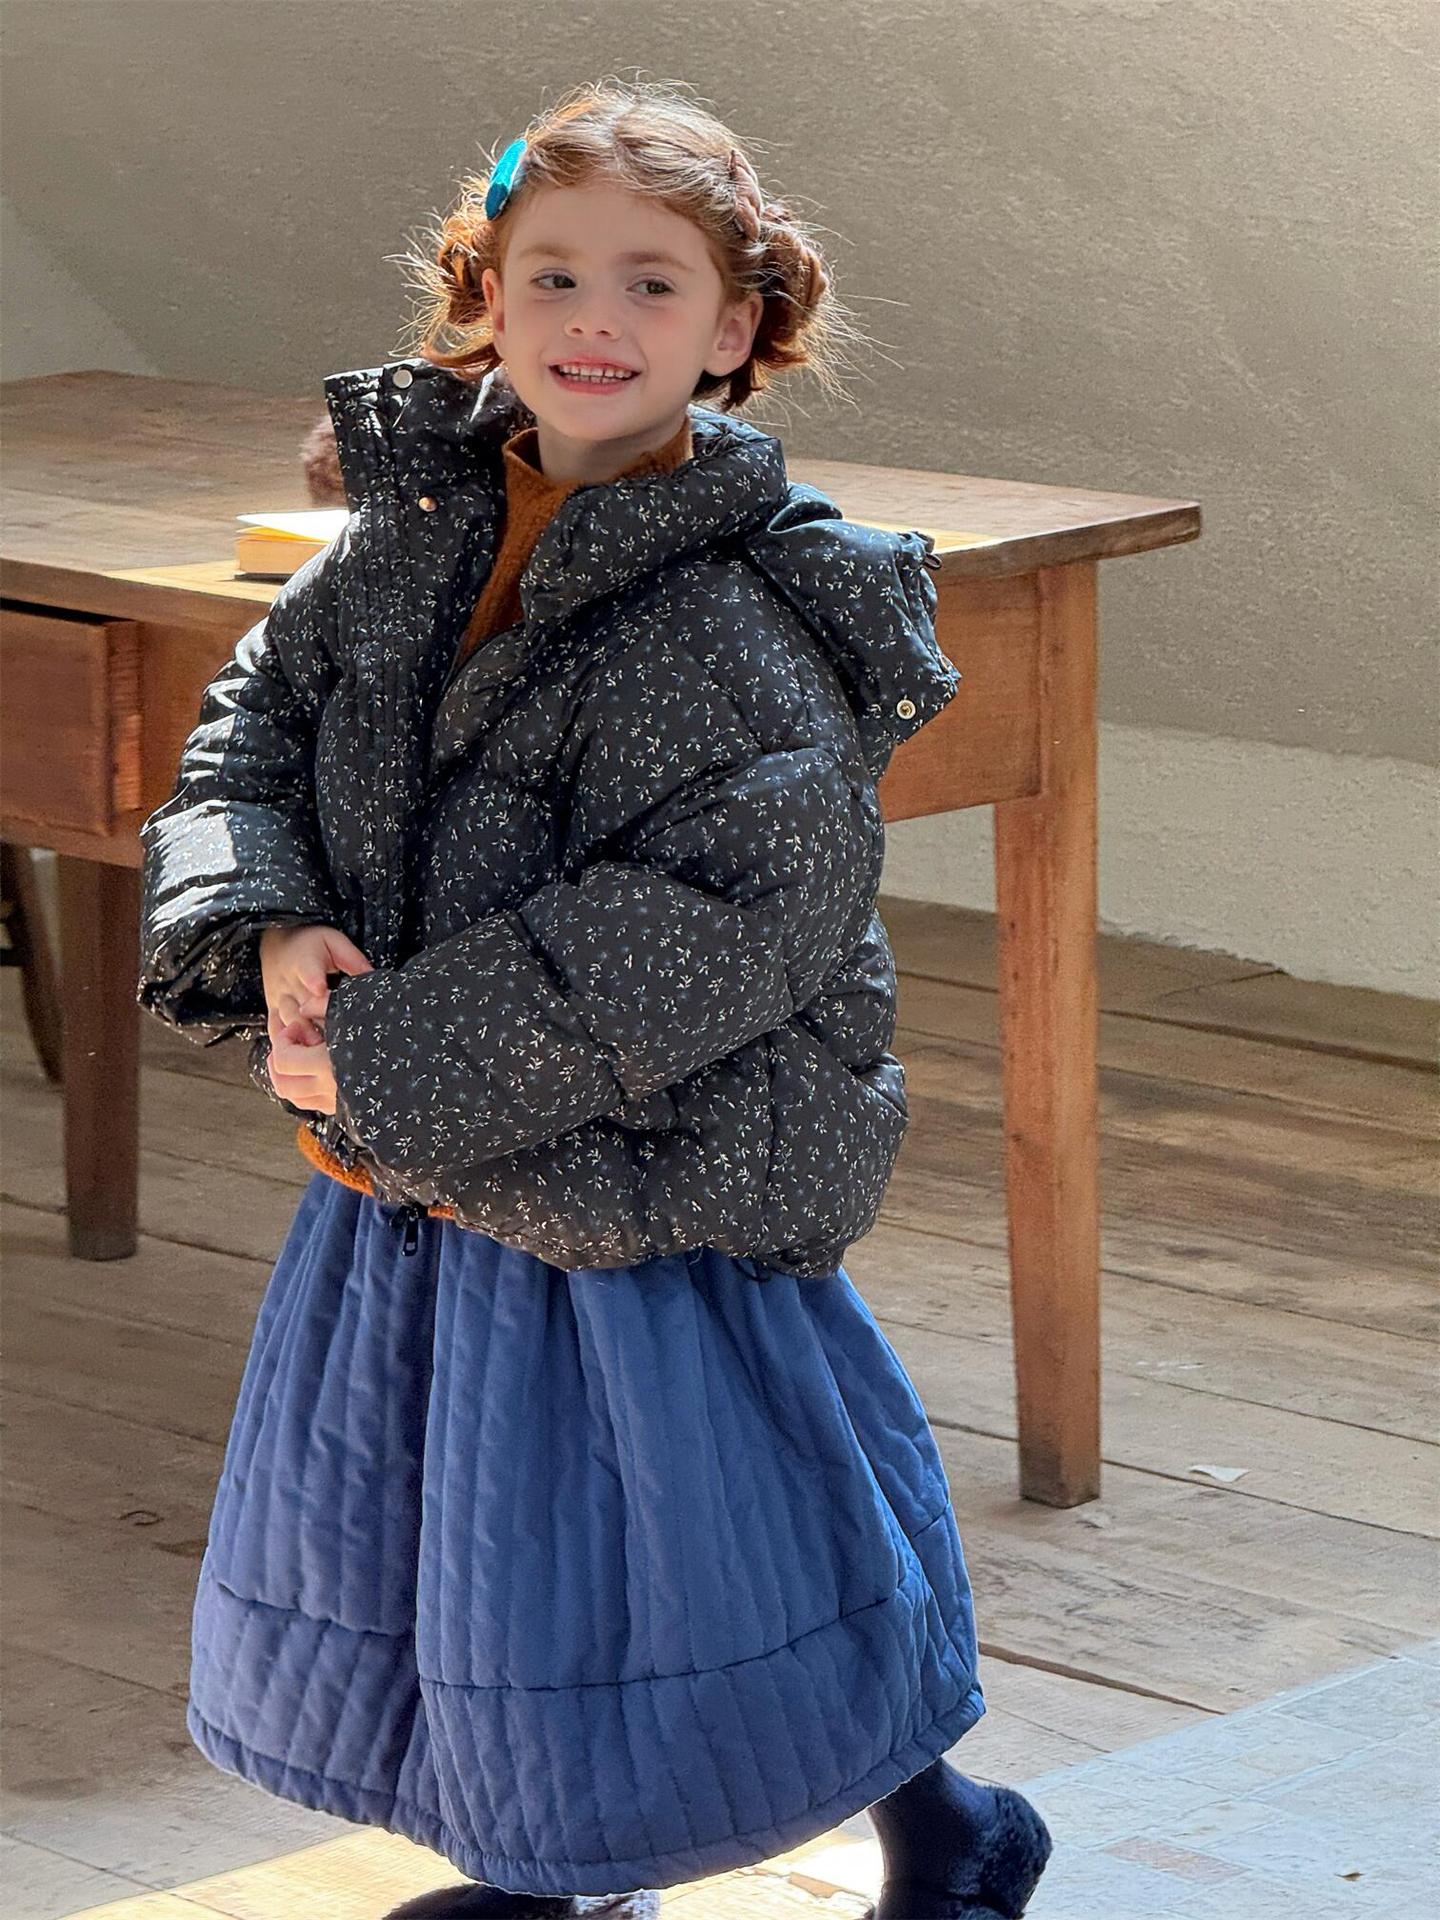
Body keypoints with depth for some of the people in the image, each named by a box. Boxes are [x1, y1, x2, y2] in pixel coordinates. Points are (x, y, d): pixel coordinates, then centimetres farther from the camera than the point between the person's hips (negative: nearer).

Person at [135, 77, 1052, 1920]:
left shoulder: (743, 622, -20)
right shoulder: (408, 535, 2)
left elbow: (712, 925, -27)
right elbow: (249, 733, 8)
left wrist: (389, 1059, -25)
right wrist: (273, 928, -14)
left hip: (653, 1194, -7)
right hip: (417, 1177, 7)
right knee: (425, 1549, 20)